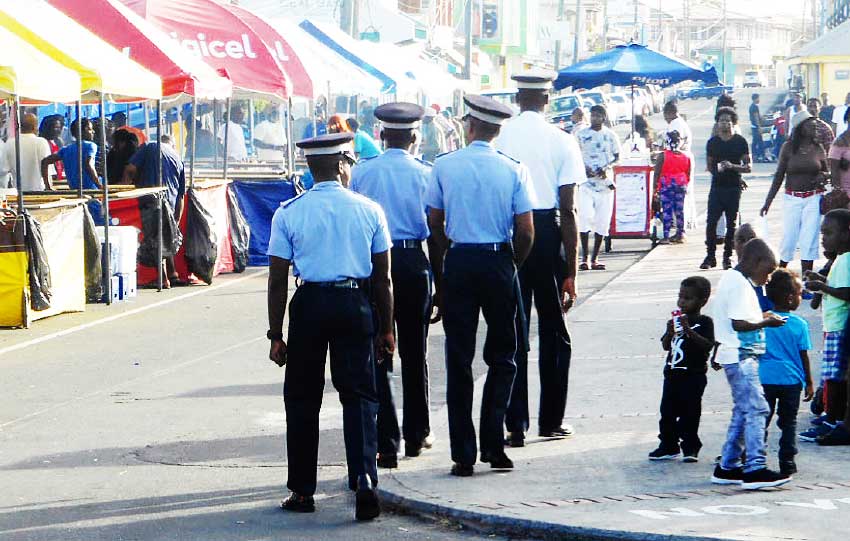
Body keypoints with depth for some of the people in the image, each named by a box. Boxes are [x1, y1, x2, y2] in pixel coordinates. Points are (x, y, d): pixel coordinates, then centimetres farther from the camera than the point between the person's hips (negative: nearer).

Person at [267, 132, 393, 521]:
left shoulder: (289, 212, -2)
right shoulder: (369, 210, 0)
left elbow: (278, 280, -3)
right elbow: (382, 277, 3)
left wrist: (276, 334, 3)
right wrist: (386, 328, 11)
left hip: (309, 305, 0)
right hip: (355, 304, 0)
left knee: (302, 400, 10)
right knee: (358, 394, 5)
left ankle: (302, 491, 15)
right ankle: (364, 477, -13)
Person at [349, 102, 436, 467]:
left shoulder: (361, 173, 1)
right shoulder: (425, 174, -2)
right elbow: (434, 231, 0)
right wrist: (438, 279, 11)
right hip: (413, 263, 0)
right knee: (415, 355, 14)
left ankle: (386, 444, -4)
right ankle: (416, 435, 26)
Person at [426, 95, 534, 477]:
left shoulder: (444, 166, -2)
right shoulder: (514, 170, -3)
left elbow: (435, 223, 3)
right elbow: (526, 232, -6)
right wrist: (513, 266, 11)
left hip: (458, 262, 0)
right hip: (499, 262, 0)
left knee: (458, 359, 5)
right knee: (502, 357, 13)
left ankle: (463, 455, 4)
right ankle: (493, 443, 4)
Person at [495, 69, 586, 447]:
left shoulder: (499, 137, -3)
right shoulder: (561, 142, -5)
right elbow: (568, 210, -7)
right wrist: (571, 271, -4)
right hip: (547, 232, -1)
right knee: (554, 331, 13)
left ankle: (515, 425, 5)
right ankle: (551, 420, 19)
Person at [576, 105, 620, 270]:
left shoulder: (610, 135, 7)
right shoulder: (581, 135, 4)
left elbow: (617, 157, 10)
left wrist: (607, 168, -9)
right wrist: (584, 168, -12)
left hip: (605, 181, 2)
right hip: (586, 181, -2)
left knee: (602, 221, 3)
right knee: (585, 217, -13)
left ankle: (595, 258, 11)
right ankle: (584, 258, -8)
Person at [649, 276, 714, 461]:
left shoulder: (704, 322, -6)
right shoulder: (675, 321, 9)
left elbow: (708, 345, -19)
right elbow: (665, 346, 7)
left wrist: (688, 331, -26)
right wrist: (670, 332, -13)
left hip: (693, 377, -6)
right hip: (672, 374, 6)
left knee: (689, 413, -1)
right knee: (667, 412, 9)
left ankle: (690, 448, 10)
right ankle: (668, 447, 19)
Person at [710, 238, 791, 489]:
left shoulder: (731, 278, 16)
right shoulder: (740, 285, -16)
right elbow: (739, 324, -22)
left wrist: (759, 317, 13)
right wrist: (765, 323, -14)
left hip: (740, 357, 11)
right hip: (741, 357, -11)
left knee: (743, 411, 14)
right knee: (756, 409, -13)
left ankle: (728, 467, 17)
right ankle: (755, 469, -17)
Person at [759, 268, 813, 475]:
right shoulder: (800, 324, -6)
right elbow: (804, 356, -1)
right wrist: (809, 383, 9)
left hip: (765, 378, 0)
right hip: (791, 379, 0)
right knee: (788, 422, 10)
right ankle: (787, 463, 10)